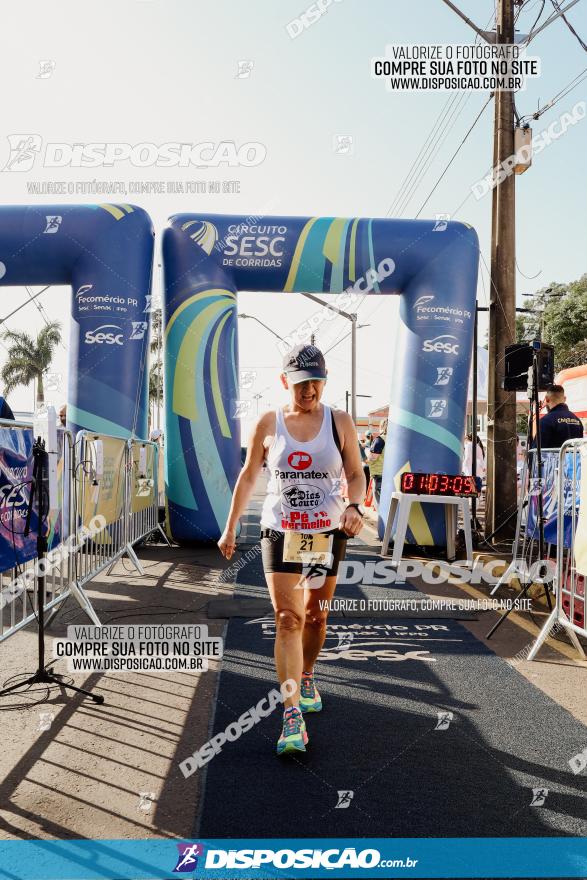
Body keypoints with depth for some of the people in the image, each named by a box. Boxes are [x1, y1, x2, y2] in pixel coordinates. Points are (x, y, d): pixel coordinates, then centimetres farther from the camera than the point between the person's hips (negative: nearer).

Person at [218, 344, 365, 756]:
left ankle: (306, 676, 42)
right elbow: (248, 476, 7)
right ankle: (293, 717, -8)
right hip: (280, 532, -1)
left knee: (316, 616, 14)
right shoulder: (269, 423, -2)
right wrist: (231, 527, 9)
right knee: (288, 619, -10)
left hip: (328, 532, 1)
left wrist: (354, 507, -17)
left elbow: (356, 475, 4)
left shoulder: (340, 422, -2)